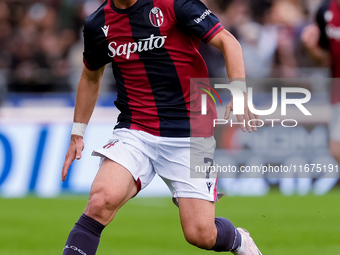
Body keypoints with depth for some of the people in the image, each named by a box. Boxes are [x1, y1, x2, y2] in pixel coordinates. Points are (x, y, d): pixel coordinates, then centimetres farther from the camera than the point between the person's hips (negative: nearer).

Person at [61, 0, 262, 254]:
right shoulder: (97, 25, 4)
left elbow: (227, 42, -11)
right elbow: (91, 76, 23)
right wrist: (77, 134, 22)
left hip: (190, 133, -2)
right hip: (134, 131, 3)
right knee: (102, 199, -26)